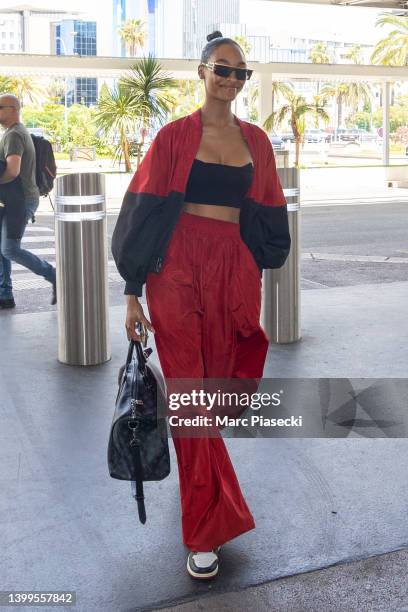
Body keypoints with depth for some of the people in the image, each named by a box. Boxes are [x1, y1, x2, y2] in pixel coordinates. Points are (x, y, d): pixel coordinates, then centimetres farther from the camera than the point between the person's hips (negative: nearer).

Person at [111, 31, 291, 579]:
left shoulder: (255, 140, 10)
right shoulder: (176, 136, 0)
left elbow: (267, 217, 15)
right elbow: (143, 212, -2)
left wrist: (256, 280, 12)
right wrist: (132, 292, -5)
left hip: (233, 272, 3)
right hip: (177, 271, -3)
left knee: (216, 388, 11)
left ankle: (205, 510, 38)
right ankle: (204, 531, 9)